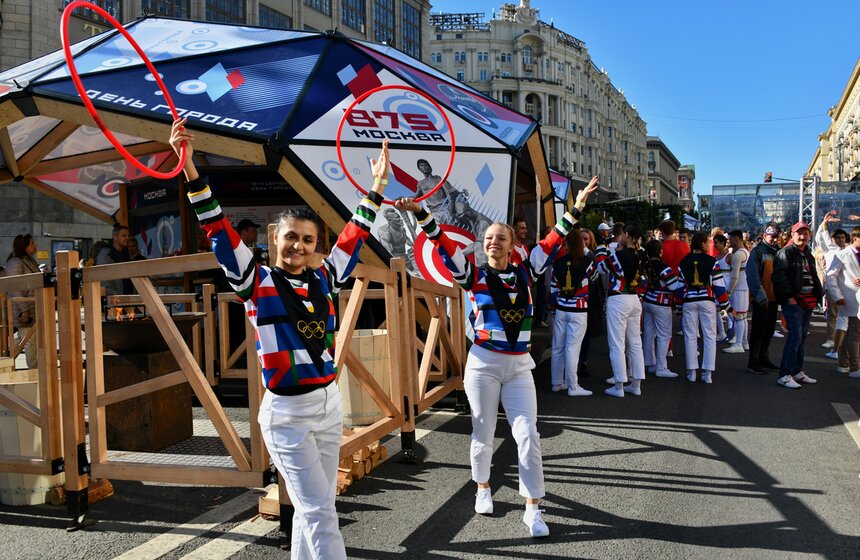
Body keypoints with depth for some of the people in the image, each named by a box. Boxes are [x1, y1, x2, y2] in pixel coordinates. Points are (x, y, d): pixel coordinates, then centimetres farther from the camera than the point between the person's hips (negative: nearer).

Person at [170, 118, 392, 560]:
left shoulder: (322, 282, 6)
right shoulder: (258, 283, -5)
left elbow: (353, 237, 15)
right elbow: (219, 231, -13)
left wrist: (377, 185, 16)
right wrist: (189, 167, -21)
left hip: (329, 405, 5)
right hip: (287, 413, -5)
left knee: (312, 508, 15)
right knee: (320, 511, -6)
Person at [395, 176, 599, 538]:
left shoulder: (525, 273, 4)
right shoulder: (474, 275, -3)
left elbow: (553, 241, 6)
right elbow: (444, 245, -12)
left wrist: (577, 206, 2)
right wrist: (420, 213, -23)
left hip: (519, 365, 2)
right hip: (484, 363, -2)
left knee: (528, 435, -2)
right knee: (483, 435, 10)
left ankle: (532, 509, 8)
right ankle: (483, 488, 36)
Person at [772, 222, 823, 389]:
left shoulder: (808, 255, 19)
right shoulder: (785, 253, -8)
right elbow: (779, 277, -16)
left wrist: (817, 296, 15)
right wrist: (789, 297, -20)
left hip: (808, 302, 9)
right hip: (793, 301, -9)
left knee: (801, 337, 13)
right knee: (795, 336, -13)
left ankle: (797, 372, 22)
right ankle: (784, 375, -10)